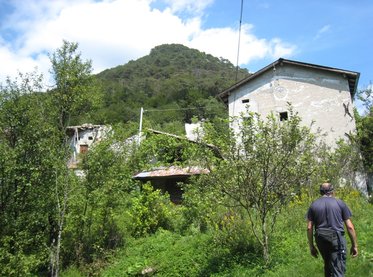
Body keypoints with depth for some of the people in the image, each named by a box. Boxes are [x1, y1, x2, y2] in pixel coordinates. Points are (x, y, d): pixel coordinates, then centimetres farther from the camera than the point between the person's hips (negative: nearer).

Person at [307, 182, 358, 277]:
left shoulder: (313, 205, 7)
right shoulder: (340, 203, 3)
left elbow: (309, 228, 2)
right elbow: (350, 227, -1)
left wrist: (311, 246, 10)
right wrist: (354, 245, 8)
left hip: (321, 240, 3)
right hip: (337, 239, -3)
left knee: (327, 265, 24)